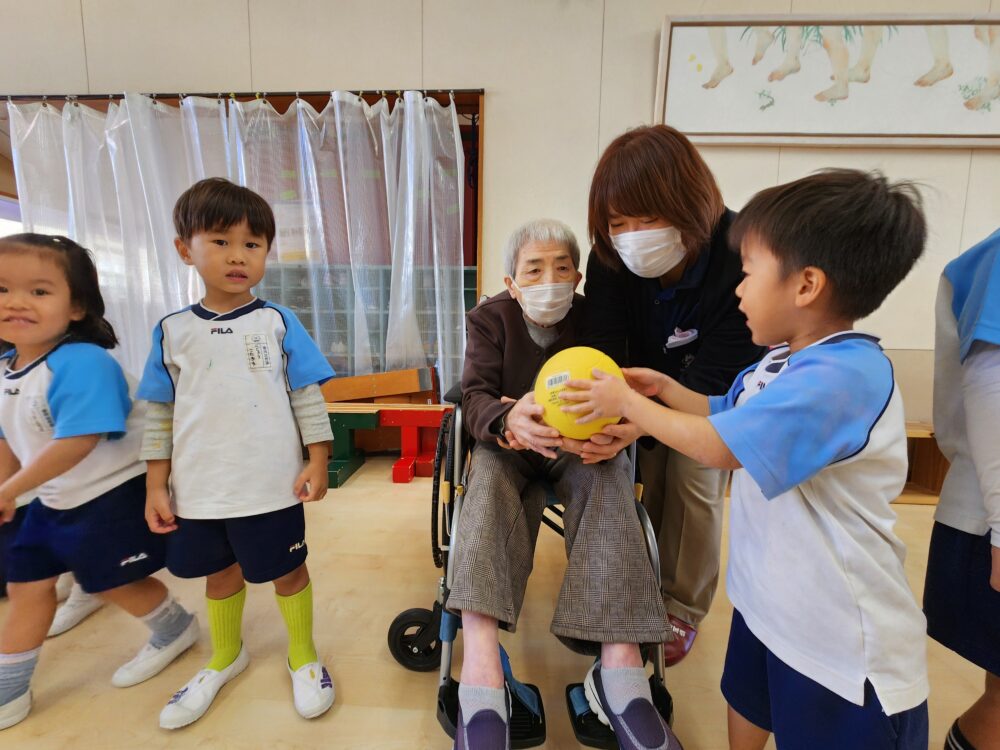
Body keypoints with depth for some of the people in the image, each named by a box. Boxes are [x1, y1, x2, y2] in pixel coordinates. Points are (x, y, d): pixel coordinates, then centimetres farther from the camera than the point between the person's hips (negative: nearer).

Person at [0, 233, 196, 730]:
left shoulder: (82, 363, -27)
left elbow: (77, 442, -31)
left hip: (111, 496, -8)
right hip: (52, 501, 8)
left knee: (116, 584, 7)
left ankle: (175, 631, 35)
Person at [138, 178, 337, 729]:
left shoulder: (278, 324, -5)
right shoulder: (173, 332, 2)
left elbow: (308, 398, -5)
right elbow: (159, 414, 6)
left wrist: (317, 462, -9)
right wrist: (156, 484, 4)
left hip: (271, 487, -3)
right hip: (198, 492, 3)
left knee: (287, 571, 12)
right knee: (220, 573, 22)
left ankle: (304, 658, 37)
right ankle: (225, 658, 49)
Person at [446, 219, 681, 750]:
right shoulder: (487, 318, -4)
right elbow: (475, 397, -17)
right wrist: (509, 419, -42)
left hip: (580, 444, 1)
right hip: (506, 442, 0)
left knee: (608, 480, -32)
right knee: (489, 482, -33)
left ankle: (620, 657, -39)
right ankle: (480, 662, -46)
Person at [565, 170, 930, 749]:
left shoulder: (843, 376, -30)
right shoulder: (783, 361, -1)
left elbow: (716, 446, -31)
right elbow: (725, 413, 15)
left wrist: (626, 403, -19)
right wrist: (667, 389, 2)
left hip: (844, 640, -8)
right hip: (768, 598, 8)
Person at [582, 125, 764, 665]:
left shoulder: (741, 258, -36)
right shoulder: (611, 257, -25)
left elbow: (715, 374, -38)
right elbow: (601, 346, -33)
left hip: (715, 393, -2)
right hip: (647, 379, 3)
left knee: (695, 486, -4)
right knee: (640, 483, 3)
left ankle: (681, 610, 18)